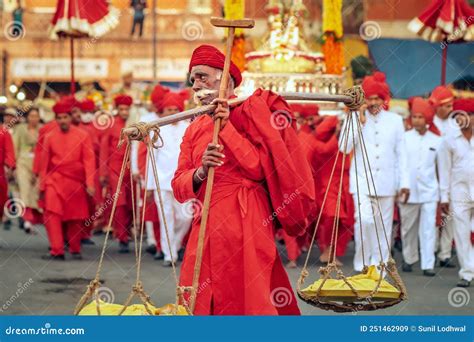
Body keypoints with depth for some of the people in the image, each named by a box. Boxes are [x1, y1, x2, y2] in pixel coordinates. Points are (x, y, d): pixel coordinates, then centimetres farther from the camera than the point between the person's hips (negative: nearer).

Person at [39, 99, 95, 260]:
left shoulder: (83, 136, -1)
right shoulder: (50, 137, 3)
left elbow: (89, 161, -4)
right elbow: (45, 163, 8)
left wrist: (90, 184, -11)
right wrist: (42, 186, 9)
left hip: (75, 183, 0)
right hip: (54, 181, 0)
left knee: (75, 218, 9)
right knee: (52, 214, -15)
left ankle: (75, 250, 27)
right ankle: (57, 251, -15)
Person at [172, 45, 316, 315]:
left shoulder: (249, 113, 0)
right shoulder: (195, 129, 16)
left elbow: (259, 168, -11)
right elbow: (178, 187, 7)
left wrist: (227, 128, -11)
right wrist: (200, 173, -14)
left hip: (245, 223, -5)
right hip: (207, 228, 5)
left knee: (247, 298, -7)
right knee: (202, 301, 3)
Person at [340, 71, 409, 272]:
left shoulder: (395, 120, 9)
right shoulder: (355, 118, 4)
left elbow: (401, 153, 10)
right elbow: (344, 147, -7)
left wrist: (404, 182, 4)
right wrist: (361, 121, -11)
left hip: (386, 182, 2)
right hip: (362, 181, -2)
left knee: (384, 226, 3)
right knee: (364, 219, -20)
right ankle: (361, 265, -6)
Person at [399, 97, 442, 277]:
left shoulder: (436, 141, 4)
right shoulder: (404, 139, 2)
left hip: (429, 191, 0)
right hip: (408, 191, 0)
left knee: (428, 228, -6)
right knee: (408, 228, 10)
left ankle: (428, 265, -6)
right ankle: (408, 259, 26)